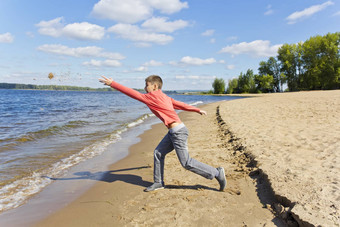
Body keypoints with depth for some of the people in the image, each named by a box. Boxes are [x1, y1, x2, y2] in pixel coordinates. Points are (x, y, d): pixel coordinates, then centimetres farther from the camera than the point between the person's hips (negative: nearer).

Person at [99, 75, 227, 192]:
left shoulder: (154, 97, -13)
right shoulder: (164, 97, 14)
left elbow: (133, 94, -13)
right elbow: (181, 105, 21)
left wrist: (112, 84, -8)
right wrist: (198, 110, 30)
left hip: (178, 132, -10)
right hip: (173, 132, 10)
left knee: (186, 163, -2)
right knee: (158, 153, 13)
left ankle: (217, 173, 9)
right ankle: (158, 183, 24)